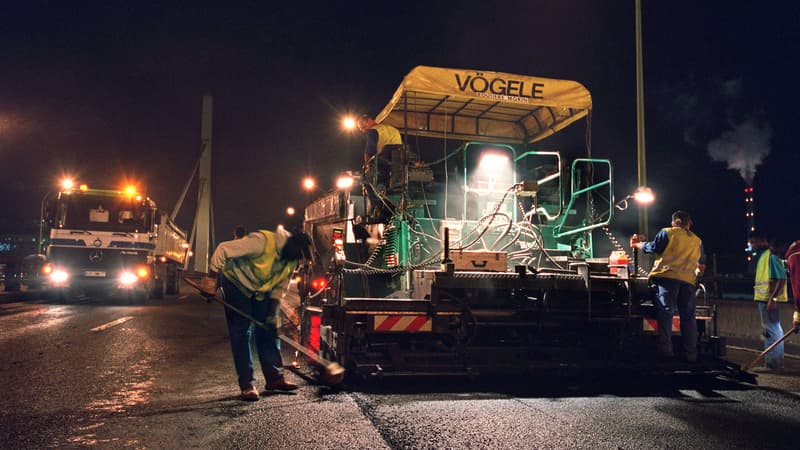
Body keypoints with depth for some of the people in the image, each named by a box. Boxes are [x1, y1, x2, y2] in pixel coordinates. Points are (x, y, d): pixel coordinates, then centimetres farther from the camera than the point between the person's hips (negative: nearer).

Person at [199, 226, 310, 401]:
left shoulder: (291, 261, -10)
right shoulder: (262, 241, -33)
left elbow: (280, 287, 1)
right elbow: (223, 249, -29)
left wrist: (273, 312, -9)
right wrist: (212, 277, -26)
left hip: (261, 291, 7)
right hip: (237, 284, -7)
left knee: (268, 332, 2)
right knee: (241, 334, -8)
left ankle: (274, 377, 8)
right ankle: (247, 385, -5)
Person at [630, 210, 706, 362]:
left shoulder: (667, 233, 4)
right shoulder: (697, 240, 18)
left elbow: (653, 248, 0)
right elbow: (702, 264, 24)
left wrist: (638, 244, 16)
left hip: (668, 276, -4)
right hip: (688, 280, 4)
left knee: (665, 313, -6)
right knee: (688, 316, 7)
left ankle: (665, 351, -13)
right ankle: (691, 354, 7)